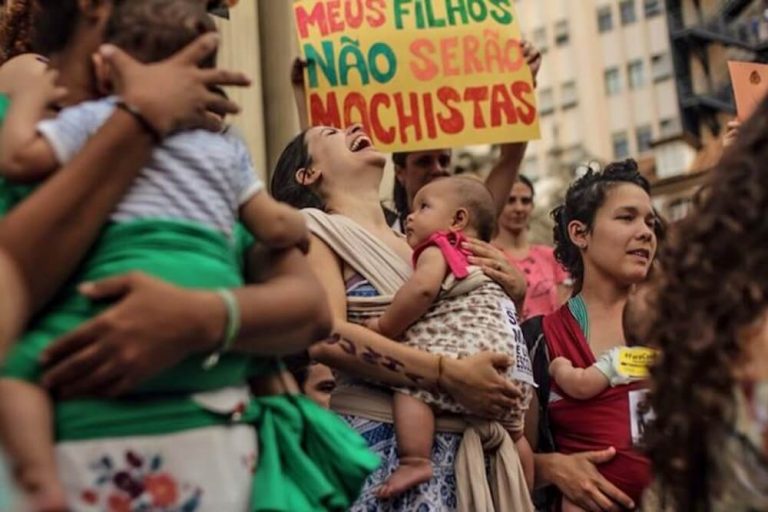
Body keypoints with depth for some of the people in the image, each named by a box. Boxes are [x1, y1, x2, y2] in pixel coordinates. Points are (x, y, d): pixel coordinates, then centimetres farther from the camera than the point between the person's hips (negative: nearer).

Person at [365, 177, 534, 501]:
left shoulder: (437, 248, 4)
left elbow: (423, 288, -16)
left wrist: (385, 325, -8)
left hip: (470, 349, -10)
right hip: (507, 357, 10)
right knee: (512, 431, 27)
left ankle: (415, 461, -36)